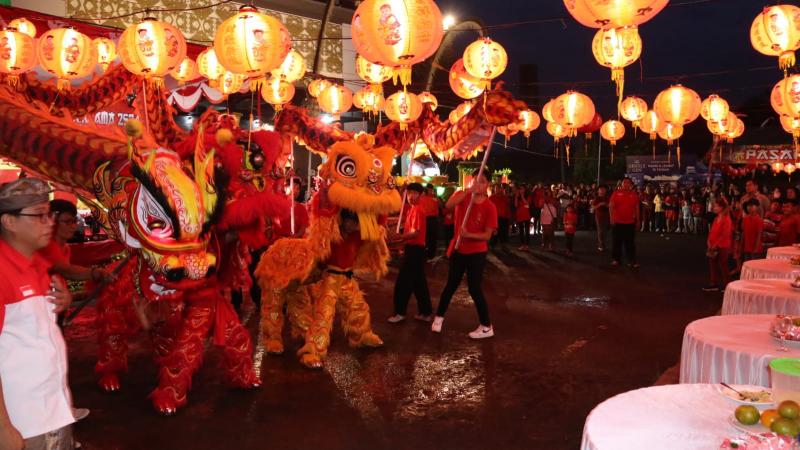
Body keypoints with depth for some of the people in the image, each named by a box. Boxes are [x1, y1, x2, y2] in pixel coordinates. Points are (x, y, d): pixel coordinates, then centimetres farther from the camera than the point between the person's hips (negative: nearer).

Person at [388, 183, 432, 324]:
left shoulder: (417, 209, -16)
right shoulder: (413, 209, 15)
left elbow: (415, 233, -23)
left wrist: (398, 237, -26)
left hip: (414, 249, -10)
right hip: (415, 248, 10)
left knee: (403, 282, -3)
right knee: (419, 282, 13)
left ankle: (400, 313, 5)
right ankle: (425, 312, 19)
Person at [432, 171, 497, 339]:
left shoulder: (490, 207, -12)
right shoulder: (463, 195, -4)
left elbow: (487, 235, -14)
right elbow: (449, 205, -28)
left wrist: (468, 235, -28)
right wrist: (469, 191, -34)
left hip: (477, 253, -3)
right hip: (458, 250, 3)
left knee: (475, 289, -3)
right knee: (451, 285, 16)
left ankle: (487, 327, 11)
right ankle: (439, 317, 34)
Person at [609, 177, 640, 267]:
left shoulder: (634, 194, 5)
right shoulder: (616, 193, -1)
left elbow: (637, 208, 10)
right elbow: (611, 206, -4)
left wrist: (638, 220, 9)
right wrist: (612, 217, -14)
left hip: (630, 222, 2)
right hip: (617, 222, -1)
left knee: (630, 243, 5)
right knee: (617, 242, 6)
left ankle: (632, 261, 9)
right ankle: (616, 259, 15)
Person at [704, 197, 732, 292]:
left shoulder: (726, 219, -15)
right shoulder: (716, 219, 11)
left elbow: (725, 235, -19)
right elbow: (711, 231, 13)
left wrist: (715, 245, -18)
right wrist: (709, 242, -1)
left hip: (722, 247, -8)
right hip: (713, 247, 8)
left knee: (723, 266, 1)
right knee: (713, 265, 11)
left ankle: (725, 286, 11)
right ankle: (714, 284, 20)